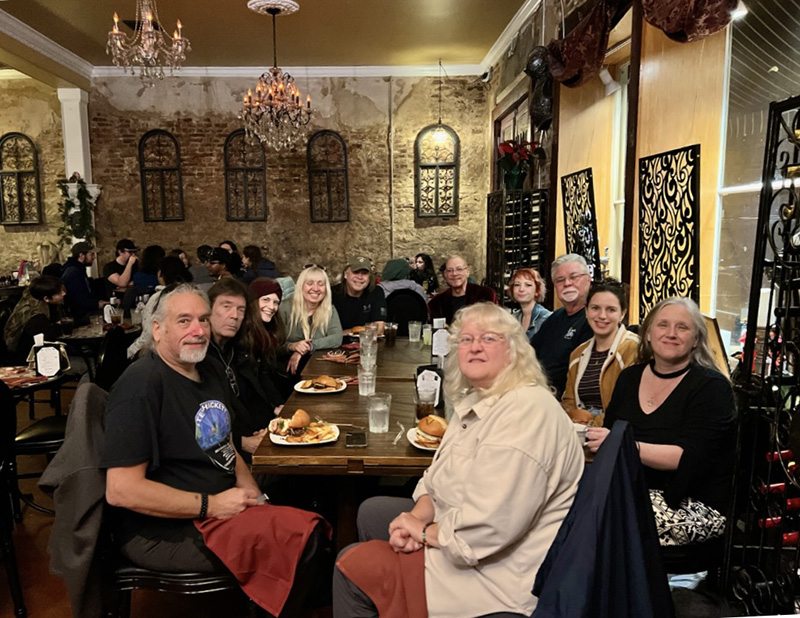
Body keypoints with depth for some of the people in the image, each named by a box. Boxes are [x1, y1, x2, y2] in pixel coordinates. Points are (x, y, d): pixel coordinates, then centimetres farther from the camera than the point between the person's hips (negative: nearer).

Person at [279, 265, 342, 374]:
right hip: (290, 369, -1)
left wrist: (308, 346, -22)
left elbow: (337, 338, -11)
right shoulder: (286, 309, -4)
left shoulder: (330, 310, 4)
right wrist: (291, 346, -26)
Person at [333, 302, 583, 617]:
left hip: (502, 567, -10)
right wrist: (418, 517, -10)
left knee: (352, 567, -8)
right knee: (371, 512, 22)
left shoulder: (526, 410, -28)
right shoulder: (475, 399, 4)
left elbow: (492, 522, -33)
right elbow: (439, 476, 9)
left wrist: (425, 532, -17)